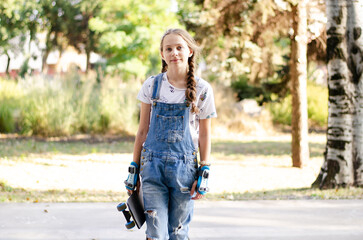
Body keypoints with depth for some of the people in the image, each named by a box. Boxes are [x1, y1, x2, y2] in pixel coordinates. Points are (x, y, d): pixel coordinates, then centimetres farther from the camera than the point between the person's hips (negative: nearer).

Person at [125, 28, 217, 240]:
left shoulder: (202, 89, 0)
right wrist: (134, 169, 7)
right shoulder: (152, 85, 3)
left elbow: (205, 135, 4)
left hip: (184, 166, 0)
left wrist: (204, 174, -1)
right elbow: (143, 131, 8)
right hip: (153, 165, 1)